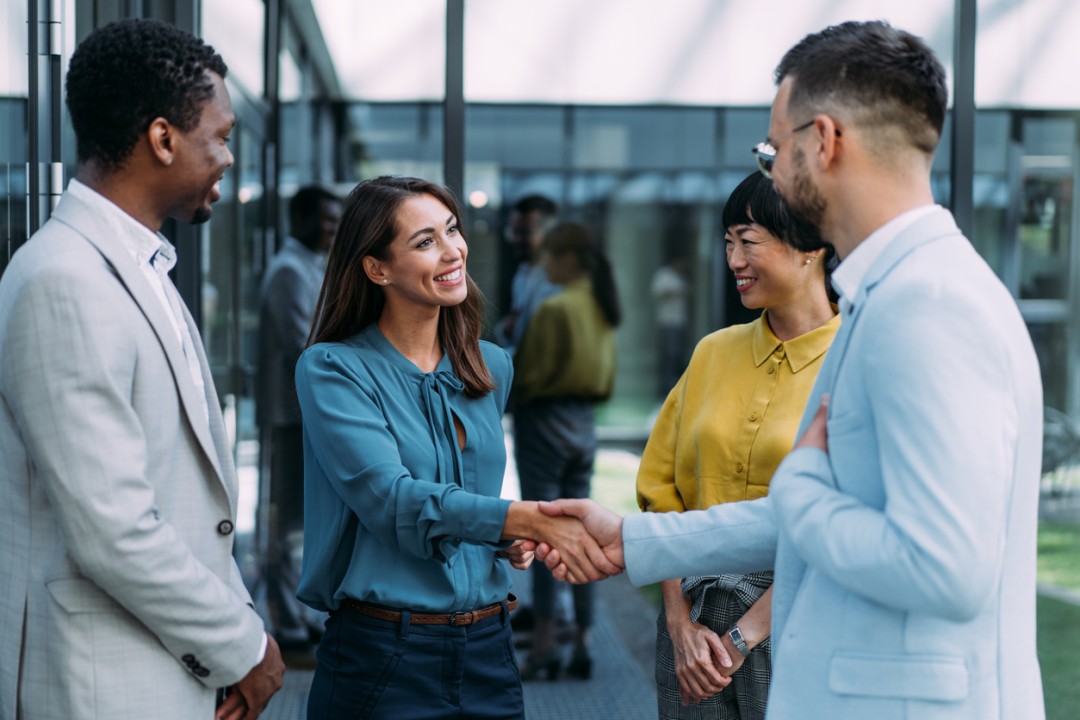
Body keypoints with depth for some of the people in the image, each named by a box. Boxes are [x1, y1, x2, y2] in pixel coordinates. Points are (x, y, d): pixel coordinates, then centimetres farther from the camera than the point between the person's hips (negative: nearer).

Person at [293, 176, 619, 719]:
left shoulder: (493, 367, 10)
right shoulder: (331, 369, -8)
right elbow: (390, 499, -21)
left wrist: (510, 541, -1)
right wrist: (531, 518, -30)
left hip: (487, 652, 5)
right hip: (382, 656, -5)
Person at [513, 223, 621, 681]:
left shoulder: (555, 309, -15)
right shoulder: (602, 308, 9)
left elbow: (535, 375, -13)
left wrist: (505, 390, 4)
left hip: (545, 420, -7)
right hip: (585, 422, 7)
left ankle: (545, 641, -5)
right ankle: (582, 644, 9)